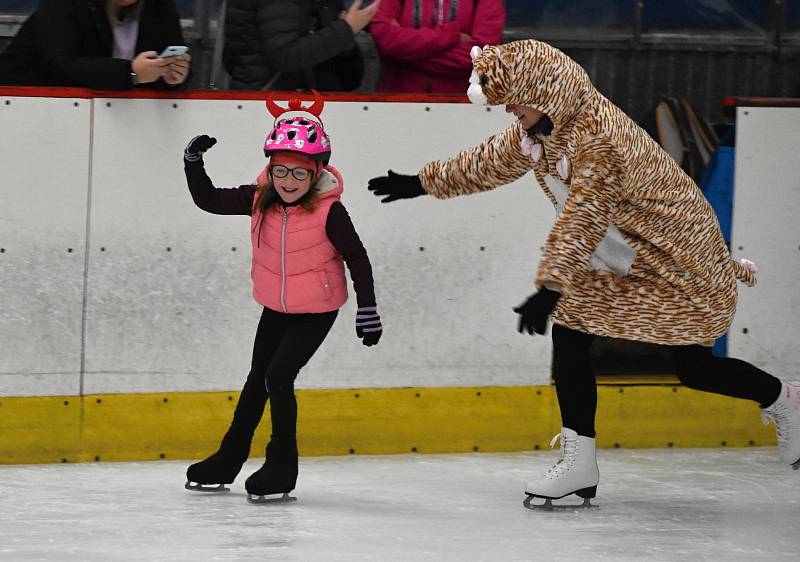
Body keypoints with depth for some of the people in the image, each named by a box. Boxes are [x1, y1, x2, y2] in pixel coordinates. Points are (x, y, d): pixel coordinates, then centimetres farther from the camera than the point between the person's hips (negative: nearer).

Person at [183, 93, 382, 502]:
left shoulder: (328, 211, -23)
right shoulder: (259, 198, -11)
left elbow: (356, 258, -14)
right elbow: (208, 200, -4)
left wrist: (367, 309, -11)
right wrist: (193, 162, -19)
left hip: (317, 311, -6)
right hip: (276, 307, 6)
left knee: (278, 376, -17)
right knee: (257, 379, 18)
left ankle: (282, 465, -2)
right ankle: (228, 459, 32)